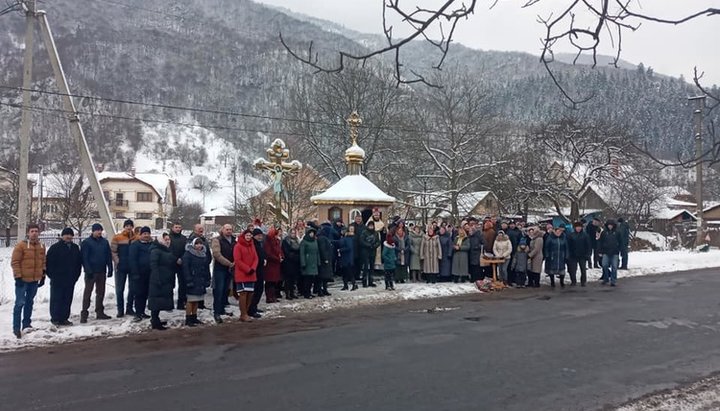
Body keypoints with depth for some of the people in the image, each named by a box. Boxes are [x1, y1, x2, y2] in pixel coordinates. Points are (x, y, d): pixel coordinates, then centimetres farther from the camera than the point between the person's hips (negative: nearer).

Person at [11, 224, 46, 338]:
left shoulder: (42, 246, 8)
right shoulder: (21, 245, -9)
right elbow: (14, 262, -11)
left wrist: (43, 276, 13)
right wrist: (18, 276, -15)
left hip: (35, 280, 6)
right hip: (23, 280, -6)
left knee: (29, 302, 14)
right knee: (20, 303, -6)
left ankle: (26, 324, 23)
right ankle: (16, 328, -2)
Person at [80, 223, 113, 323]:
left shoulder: (105, 242, 8)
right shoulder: (86, 242, -6)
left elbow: (109, 256, 10)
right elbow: (84, 258, -10)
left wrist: (110, 269, 4)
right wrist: (88, 271, -17)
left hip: (102, 272, 5)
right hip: (91, 272, -5)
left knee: (101, 292, 10)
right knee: (87, 292, -1)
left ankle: (100, 312, 19)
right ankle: (84, 313, 3)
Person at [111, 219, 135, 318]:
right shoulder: (117, 237, -2)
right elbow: (113, 251, -4)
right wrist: (117, 262, -10)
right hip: (121, 267, -1)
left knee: (132, 288, 8)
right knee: (119, 289, 4)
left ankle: (129, 308, 20)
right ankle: (120, 310, 11)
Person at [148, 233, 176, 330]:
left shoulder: (168, 251, 16)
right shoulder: (156, 251, -10)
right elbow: (153, 265, -18)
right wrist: (157, 279, -25)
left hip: (167, 281, 9)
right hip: (158, 281, -9)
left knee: (161, 301, 13)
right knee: (157, 301, -6)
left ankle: (155, 320, 23)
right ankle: (155, 323, -2)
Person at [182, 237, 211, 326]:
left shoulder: (204, 254, 12)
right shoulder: (188, 254, -10)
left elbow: (207, 268, 17)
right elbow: (185, 268, -15)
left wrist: (207, 279, 11)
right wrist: (188, 280, -20)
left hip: (201, 281, 7)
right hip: (192, 281, -7)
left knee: (196, 300, 12)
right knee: (190, 300, -3)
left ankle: (194, 317, 21)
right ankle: (188, 319, 3)